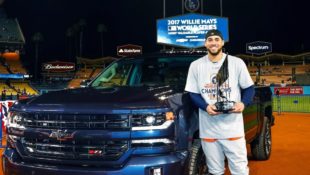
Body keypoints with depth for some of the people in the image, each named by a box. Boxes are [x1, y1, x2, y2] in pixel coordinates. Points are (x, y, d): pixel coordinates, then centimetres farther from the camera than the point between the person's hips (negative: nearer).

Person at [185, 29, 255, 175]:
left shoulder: (237, 62, 2)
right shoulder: (196, 65, 6)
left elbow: (249, 88, 6)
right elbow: (193, 93, 6)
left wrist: (243, 103, -15)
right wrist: (206, 107, -14)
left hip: (233, 126, -1)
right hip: (208, 128, 1)